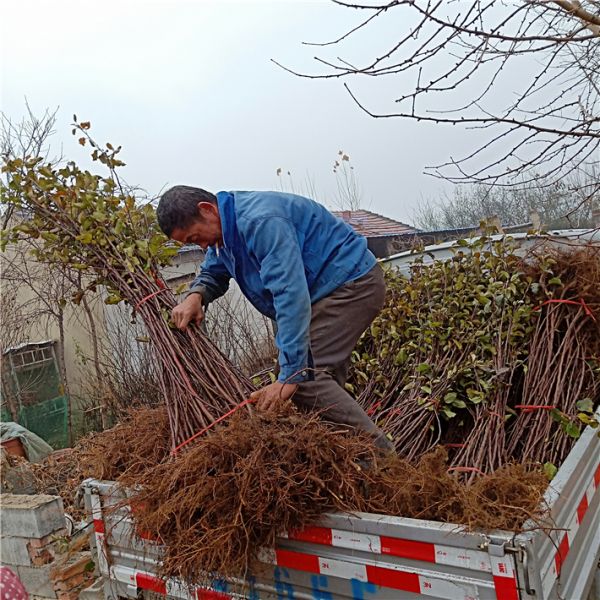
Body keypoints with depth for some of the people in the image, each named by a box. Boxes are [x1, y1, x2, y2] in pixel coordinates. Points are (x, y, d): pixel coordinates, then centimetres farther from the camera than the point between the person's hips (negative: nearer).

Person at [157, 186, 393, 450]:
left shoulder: (261, 222, -27)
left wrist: (290, 374, -35)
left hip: (353, 283, -11)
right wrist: (195, 296, -4)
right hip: (327, 289, 11)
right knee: (324, 381, 8)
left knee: (305, 378, -19)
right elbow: (212, 275, 22)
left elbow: (292, 295, -34)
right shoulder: (223, 231, 7)